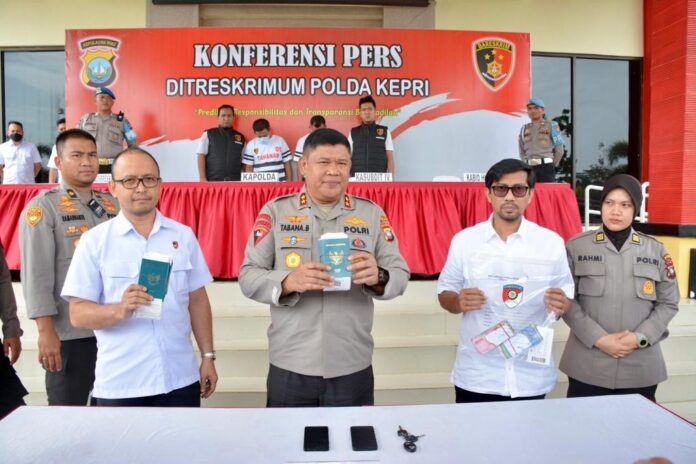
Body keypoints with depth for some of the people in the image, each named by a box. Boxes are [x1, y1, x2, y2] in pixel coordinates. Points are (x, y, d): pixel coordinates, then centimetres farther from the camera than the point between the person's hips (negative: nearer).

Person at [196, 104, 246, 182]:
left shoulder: (241, 138, 14)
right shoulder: (208, 135, 7)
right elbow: (201, 156, 1)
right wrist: (203, 178, -9)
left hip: (235, 182, 2)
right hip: (213, 181, -2)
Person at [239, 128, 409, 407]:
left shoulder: (372, 213, 4)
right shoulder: (275, 211, 0)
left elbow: (400, 274, 1)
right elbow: (248, 277, -4)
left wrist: (378, 278, -21)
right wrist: (289, 282, -23)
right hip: (289, 368, -1)